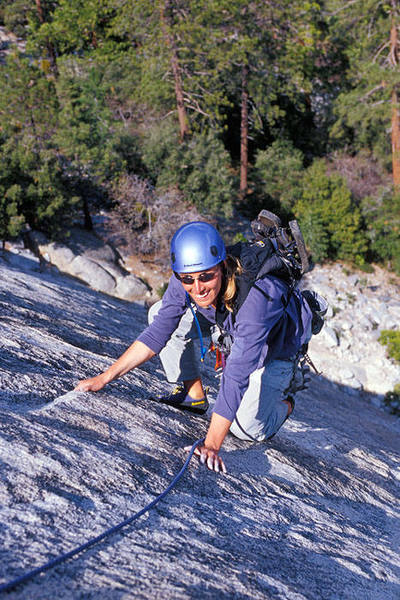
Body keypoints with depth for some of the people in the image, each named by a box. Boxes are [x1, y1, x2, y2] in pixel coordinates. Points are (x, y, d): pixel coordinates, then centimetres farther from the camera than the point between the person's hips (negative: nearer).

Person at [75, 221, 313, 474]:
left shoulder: (255, 296, -44)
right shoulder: (184, 281, -28)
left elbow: (237, 376, -46)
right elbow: (157, 333, -17)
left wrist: (211, 445, -50)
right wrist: (106, 377, -21)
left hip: (276, 346, -5)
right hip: (229, 329, 5)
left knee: (246, 429, -15)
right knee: (160, 314, -9)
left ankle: (283, 403, 18)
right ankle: (194, 395, 6)